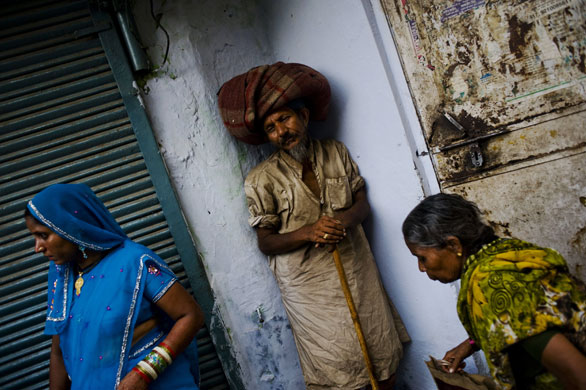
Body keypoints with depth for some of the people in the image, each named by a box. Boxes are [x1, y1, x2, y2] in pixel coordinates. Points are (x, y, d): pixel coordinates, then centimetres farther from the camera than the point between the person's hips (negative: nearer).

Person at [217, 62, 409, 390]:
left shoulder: (336, 152, 3)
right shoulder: (262, 180, -8)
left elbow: (362, 202, 8)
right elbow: (266, 242, -5)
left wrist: (346, 219, -15)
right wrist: (308, 232, -22)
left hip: (357, 274, 4)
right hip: (310, 289, -4)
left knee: (385, 363, 11)